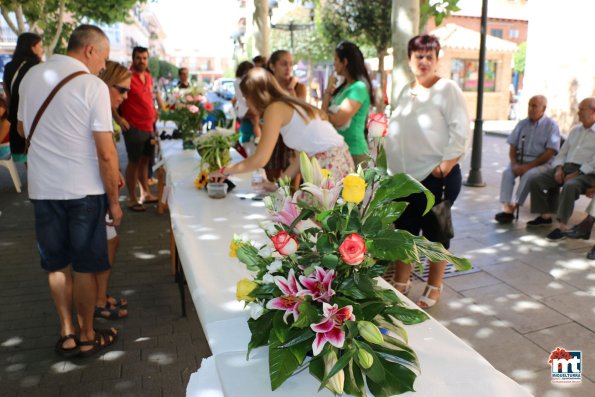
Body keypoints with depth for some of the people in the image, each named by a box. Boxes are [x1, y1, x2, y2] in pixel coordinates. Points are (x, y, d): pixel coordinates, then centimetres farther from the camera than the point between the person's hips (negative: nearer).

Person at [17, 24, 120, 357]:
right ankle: (87, 338, 24)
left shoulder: (31, 76, 5)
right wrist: (114, 200, -8)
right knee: (85, 266, 9)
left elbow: (23, 129, 18)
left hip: (42, 188, 5)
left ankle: (67, 333, 28)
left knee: (57, 264, 17)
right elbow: (106, 153, -16)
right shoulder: (92, 86, -13)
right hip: (83, 190, -5)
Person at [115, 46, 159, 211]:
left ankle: (146, 194, 28)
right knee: (134, 162, 0)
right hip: (133, 127, -7)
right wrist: (118, 118, -18)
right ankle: (132, 199, 10)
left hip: (148, 127, 7)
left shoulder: (148, 77, 12)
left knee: (145, 160, 16)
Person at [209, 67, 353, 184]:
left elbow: (260, 160, -12)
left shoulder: (275, 108, -9)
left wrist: (224, 171, 1)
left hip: (331, 166, -9)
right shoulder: (290, 105, 16)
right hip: (336, 162, 9)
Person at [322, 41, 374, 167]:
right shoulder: (344, 86, 12)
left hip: (353, 151, -8)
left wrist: (326, 114, 1)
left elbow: (338, 120, -20)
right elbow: (325, 114, 9)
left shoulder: (359, 87, -14)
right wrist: (328, 91, 1)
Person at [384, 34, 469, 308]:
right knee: (403, 231, 15)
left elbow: (460, 132, -13)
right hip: (404, 177, 7)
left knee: (435, 234, 6)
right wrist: (392, 167, 11)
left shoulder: (447, 89, -8)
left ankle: (434, 288, 22)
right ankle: (400, 283, 31)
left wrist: (443, 168, -17)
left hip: (435, 178, -6)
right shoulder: (406, 91, 13)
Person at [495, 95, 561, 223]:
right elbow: (512, 147, 9)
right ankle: (507, 208, -33)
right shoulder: (522, 124, 12)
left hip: (541, 163, -4)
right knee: (507, 172, -26)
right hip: (520, 161, 4)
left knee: (528, 175, -34)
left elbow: (550, 153, -10)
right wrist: (514, 164, -10)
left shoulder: (551, 126, -2)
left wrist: (528, 166, -19)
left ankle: (513, 207, -26)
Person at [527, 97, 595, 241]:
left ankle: (562, 227, -35)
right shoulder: (575, 129, 21)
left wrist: (576, 174, -19)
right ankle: (545, 216, 1)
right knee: (535, 181, -10)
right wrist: (559, 168, 2)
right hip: (566, 166, 7)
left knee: (569, 186, -38)